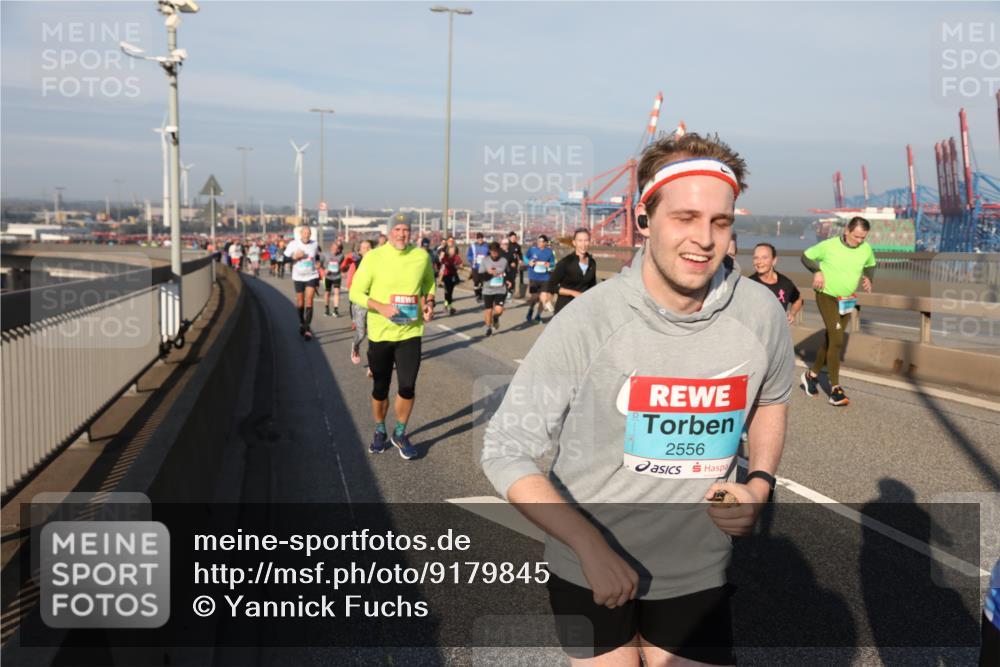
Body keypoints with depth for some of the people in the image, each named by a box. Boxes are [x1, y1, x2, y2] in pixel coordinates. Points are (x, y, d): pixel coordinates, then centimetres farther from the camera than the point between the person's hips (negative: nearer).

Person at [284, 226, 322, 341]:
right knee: (300, 303, 10)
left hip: (312, 277, 0)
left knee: (309, 302, -10)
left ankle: (308, 329, -8)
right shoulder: (293, 244, -9)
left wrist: (317, 263, 1)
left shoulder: (314, 245, -3)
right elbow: (285, 258, -5)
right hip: (298, 277, 0)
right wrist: (294, 257, -21)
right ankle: (302, 323, 36)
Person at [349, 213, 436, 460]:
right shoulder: (373, 257, -10)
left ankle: (400, 434, 23)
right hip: (380, 333, -1)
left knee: (407, 387, -1)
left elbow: (429, 282, 17)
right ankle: (379, 432, 35)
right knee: (380, 389, 11)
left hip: (410, 332, 1)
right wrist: (381, 307, -22)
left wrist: (429, 303, -2)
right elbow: (355, 293, -7)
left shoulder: (421, 256, -2)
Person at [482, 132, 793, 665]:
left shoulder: (761, 314, -10)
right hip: (587, 574, -2)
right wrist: (591, 547, -25)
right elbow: (505, 452, -16)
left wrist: (760, 482, -4)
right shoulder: (587, 322, -21)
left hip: (696, 575, 2)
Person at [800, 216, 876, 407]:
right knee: (837, 340, -14)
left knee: (831, 340, 14)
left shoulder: (866, 250, -6)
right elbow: (806, 256, -2)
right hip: (827, 296, -5)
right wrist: (817, 271, -17)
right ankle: (835, 388, -9)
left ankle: (812, 375, 32)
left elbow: (870, 265, 16)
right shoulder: (829, 246, -17)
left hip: (847, 300, 6)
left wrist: (868, 278, -4)